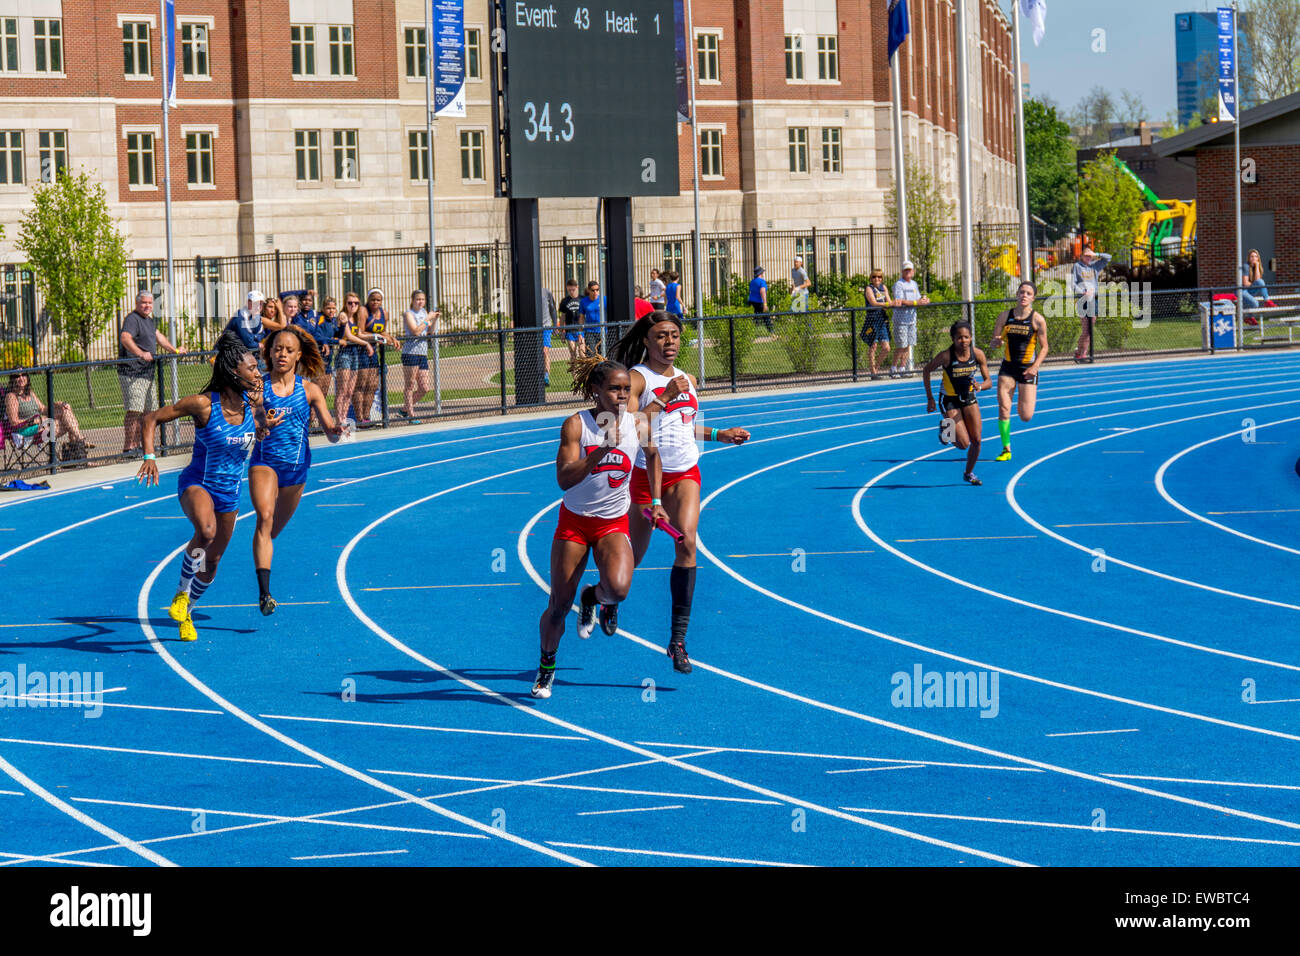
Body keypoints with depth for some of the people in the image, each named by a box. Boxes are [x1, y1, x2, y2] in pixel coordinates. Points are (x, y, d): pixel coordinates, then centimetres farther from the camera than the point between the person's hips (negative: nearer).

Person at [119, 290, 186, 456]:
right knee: (134, 410, -16)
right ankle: (128, 447, -17)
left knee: (147, 411, 13)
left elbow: (158, 336, 37)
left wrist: (175, 351, 38)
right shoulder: (132, 319, -11)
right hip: (132, 372, -10)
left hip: (149, 373, 10)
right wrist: (140, 353, -42)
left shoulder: (150, 320, 20)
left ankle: (142, 445, 20)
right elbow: (125, 338, -28)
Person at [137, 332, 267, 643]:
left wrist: (260, 411, -8)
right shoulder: (202, 404, -21)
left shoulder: (253, 402, -7)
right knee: (206, 532, -36)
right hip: (198, 483, -5)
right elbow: (152, 419, -11)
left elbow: (261, 434, 13)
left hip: (230, 491, 5)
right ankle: (181, 591, -13)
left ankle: (187, 612, 40)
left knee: (212, 562, 14)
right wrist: (149, 457, -23)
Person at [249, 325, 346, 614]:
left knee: (274, 529, 14)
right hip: (264, 460, -3)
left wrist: (335, 431, -23)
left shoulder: (308, 389, 2)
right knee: (264, 517, -24)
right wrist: (261, 425, -22)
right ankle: (264, 593, -32)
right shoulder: (258, 386, -1)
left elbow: (330, 432, 0)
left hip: (296, 465, 3)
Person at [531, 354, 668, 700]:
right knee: (558, 607, 1)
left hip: (614, 523, 1)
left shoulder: (639, 424, -6)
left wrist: (656, 501, 14)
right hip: (575, 520, -1)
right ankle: (546, 665, 28)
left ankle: (594, 597, 10)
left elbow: (652, 454, 17)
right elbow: (565, 479, -25)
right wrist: (603, 449, -35)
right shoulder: (576, 425, -15)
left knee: (618, 587, -28)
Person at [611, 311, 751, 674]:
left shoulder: (687, 380, 12)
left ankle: (678, 637, -19)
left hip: (684, 473, 4)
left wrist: (720, 435, 19)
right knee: (632, 556, 6)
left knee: (686, 539, -19)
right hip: (645, 474, -4)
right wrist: (666, 397, -25)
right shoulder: (637, 378, -9)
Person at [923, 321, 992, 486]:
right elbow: (926, 370, -8)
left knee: (976, 441, 2)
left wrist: (980, 386, -33)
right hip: (949, 401, -4)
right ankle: (945, 428, 23)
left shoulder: (978, 354, -15)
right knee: (964, 444, -8)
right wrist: (929, 398, -7)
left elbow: (989, 382, -9)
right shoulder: (946, 356, -24)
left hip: (969, 398, 4)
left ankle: (969, 473, 27)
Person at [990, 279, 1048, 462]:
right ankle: (1006, 449, 1)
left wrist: (1035, 367, -16)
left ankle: (1024, 402, 34)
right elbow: (995, 342, 3)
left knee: (1026, 417, -4)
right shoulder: (1005, 316, -1)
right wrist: (996, 342, -21)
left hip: (1028, 369, -2)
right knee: (1003, 409, -10)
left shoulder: (1037, 320, -9)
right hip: (1008, 367, 2)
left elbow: (1044, 347, -2)